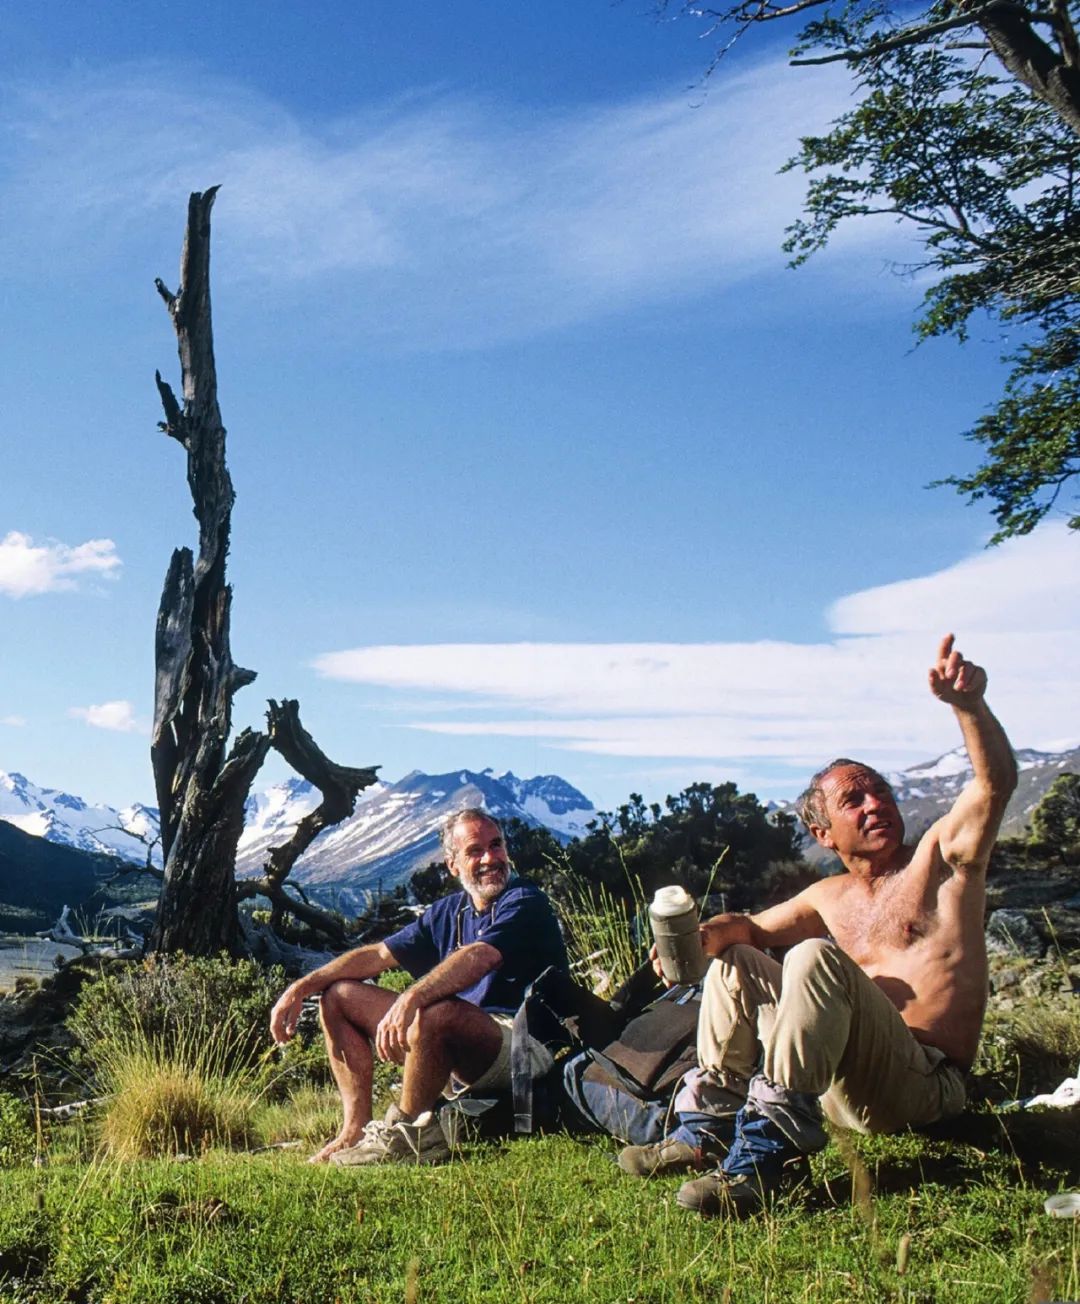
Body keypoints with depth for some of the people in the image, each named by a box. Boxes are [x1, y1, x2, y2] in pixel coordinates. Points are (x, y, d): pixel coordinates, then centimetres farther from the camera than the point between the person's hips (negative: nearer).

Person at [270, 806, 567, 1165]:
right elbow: (377, 954, 15)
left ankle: (409, 1132, -16)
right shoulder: (448, 912, 14)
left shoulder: (525, 903, -10)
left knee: (432, 1013, -39)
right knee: (339, 996, 7)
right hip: (465, 1051, 8)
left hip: (525, 1047, -8)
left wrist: (410, 998, -43)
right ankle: (357, 1129, -2)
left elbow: (477, 958, -29)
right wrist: (303, 986, 4)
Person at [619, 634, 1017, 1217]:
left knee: (815, 956, -30)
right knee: (733, 962, 8)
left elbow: (997, 782, -10)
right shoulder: (830, 898, 20)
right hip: (847, 1088, 7)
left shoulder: (942, 856, 5)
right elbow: (752, 926, 25)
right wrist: (703, 935, 0)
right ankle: (711, 1127, 0)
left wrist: (969, 705, -29)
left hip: (924, 1082, -7)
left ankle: (770, 1150, -36)